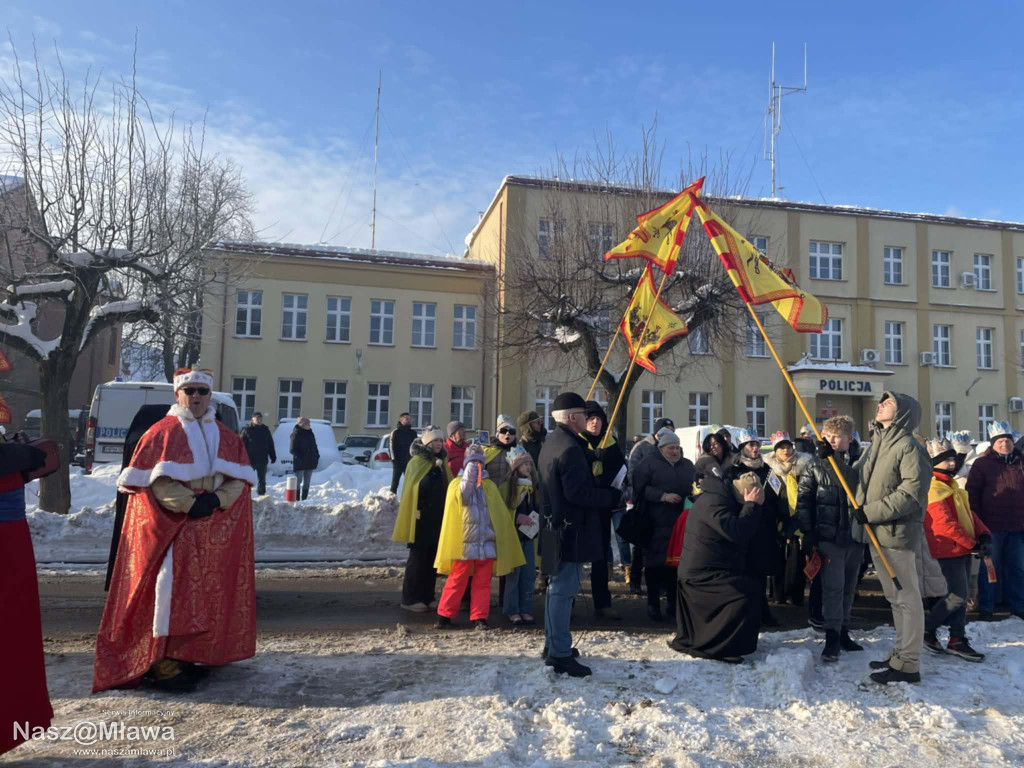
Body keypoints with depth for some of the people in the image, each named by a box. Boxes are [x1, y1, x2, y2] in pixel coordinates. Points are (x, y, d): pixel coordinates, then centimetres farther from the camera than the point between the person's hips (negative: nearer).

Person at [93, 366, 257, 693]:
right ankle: (162, 661, -3)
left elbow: (240, 478, 5)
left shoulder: (226, 437, 11)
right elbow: (154, 480, -10)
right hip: (171, 525, -5)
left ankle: (188, 654, 18)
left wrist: (216, 499, -13)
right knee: (172, 586, -9)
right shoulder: (161, 433, -2)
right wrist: (188, 504, -21)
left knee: (207, 591, 7)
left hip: (215, 529, 5)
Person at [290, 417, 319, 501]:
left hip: (310, 462, 7)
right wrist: (299, 457, -22)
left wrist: (317, 457, 8)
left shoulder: (310, 433, 13)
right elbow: (292, 449, -12)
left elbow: (315, 447, 19)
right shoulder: (296, 434, -9)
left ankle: (304, 499, 17)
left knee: (307, 482, 11)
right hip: (300, 464, -7)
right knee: (298, 481, -2)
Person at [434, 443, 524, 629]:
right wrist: (469, 476, -24)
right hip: (464, 542, -3)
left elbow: (500, 513, 13)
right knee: (457, 581, 1)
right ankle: (445, 614, 12)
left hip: (486, 542, 3)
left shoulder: (489, 485, 13)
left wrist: (500, 538, 6)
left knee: (483, 583, 6)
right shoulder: (457, 483, 4)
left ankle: (479, 617, 13)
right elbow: (461, 495, -20)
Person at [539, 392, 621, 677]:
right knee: (564, 590, -4)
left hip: (556, 526, 11)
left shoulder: (552, 442, 13)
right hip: (570, 530, -11)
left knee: (557, 587, 19)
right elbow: (579, 493, -25)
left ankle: (553, 644, 30)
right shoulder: (570, 448, -20)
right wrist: (613, 497, -13)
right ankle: (560, 654, 3)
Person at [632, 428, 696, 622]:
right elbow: (640, 488, -9)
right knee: (655, 562, 1)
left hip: (682, 522, 4)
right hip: (656, 523, -4)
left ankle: (673, 604, 18)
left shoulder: (687, 464, 16)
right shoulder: (649, 463, 0)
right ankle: (653, 604, 12)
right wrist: (663, 496, -17)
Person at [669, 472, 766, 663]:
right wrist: (752, 506, -20)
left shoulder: (724, 498, 13)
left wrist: (756, 507, 2)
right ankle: (710, 646, -13)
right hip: (703, 574, -11)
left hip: (702, 572, 11)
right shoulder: (713, 502, -22)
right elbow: (736, 532, -31)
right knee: (749, 592, -22)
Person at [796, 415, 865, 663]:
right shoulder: (815, 465, -2)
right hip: (828, 536, -3)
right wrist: (808, 532, -9)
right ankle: (832, 637, -1)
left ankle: (843, 632, 27)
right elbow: (803, 500, -3)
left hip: (855, 536, 3)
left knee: (849, 587, 13)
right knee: (833, 586, -6)